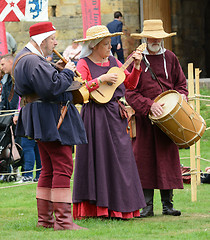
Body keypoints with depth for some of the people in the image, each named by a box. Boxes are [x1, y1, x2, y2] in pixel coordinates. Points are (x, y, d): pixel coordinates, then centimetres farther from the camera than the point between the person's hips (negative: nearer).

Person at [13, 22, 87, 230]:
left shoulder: (23, 58, 16)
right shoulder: (34, 62, -18)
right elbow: (52, 88, -26)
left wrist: (56, 72, 12)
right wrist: (67, 73, -12)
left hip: (40, 118, 11)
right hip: (50, 118, -11)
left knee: (49, 169, 14)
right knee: (63, 166, -11)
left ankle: (45, 218, 16)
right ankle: (63, 220, -13)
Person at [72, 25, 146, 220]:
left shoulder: (113, 62, 14)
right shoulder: (84, 64, -5)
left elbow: (130, 84, 16)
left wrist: (136, 66, 4)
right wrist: (101, 79, -22)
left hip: (115, 116, 6)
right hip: (95, 117, -6)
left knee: (120, 158, 4)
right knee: (98, 158, -5)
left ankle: (118, 206, 9)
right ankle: (96, 208, -2)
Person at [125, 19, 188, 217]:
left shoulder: (170, 58, 11)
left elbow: (180, 83, 18)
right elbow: (130, 92, -6)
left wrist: (181, 96, -4)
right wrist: (149, 105, -18)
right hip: (144, 119, -2)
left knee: (168, 159, 1)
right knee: (144, 159, -3)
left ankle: (167, 204, 7)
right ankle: (147, 206, 2)